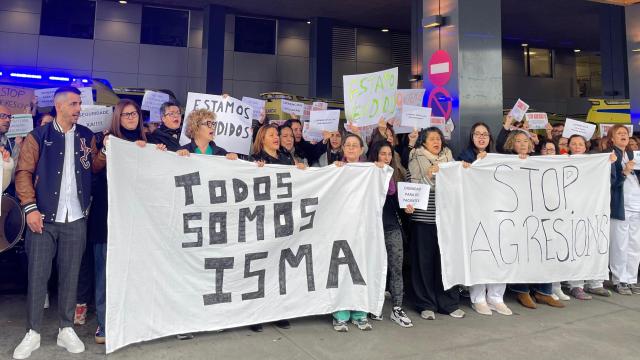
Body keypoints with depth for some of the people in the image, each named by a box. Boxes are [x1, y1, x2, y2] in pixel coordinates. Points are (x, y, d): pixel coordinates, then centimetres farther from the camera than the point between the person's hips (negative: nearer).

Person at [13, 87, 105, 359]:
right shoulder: (38, 136, 1)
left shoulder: (86, 136, 10)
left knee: (70, 275, 9)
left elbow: (95, 169, 9)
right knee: (37, 275, 4)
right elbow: (24, 172, -3)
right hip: (44, 216, -2)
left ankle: (66, 329, 21)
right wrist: (30, 208, -12)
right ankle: (33, 333, 18)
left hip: (76, 218, 2)